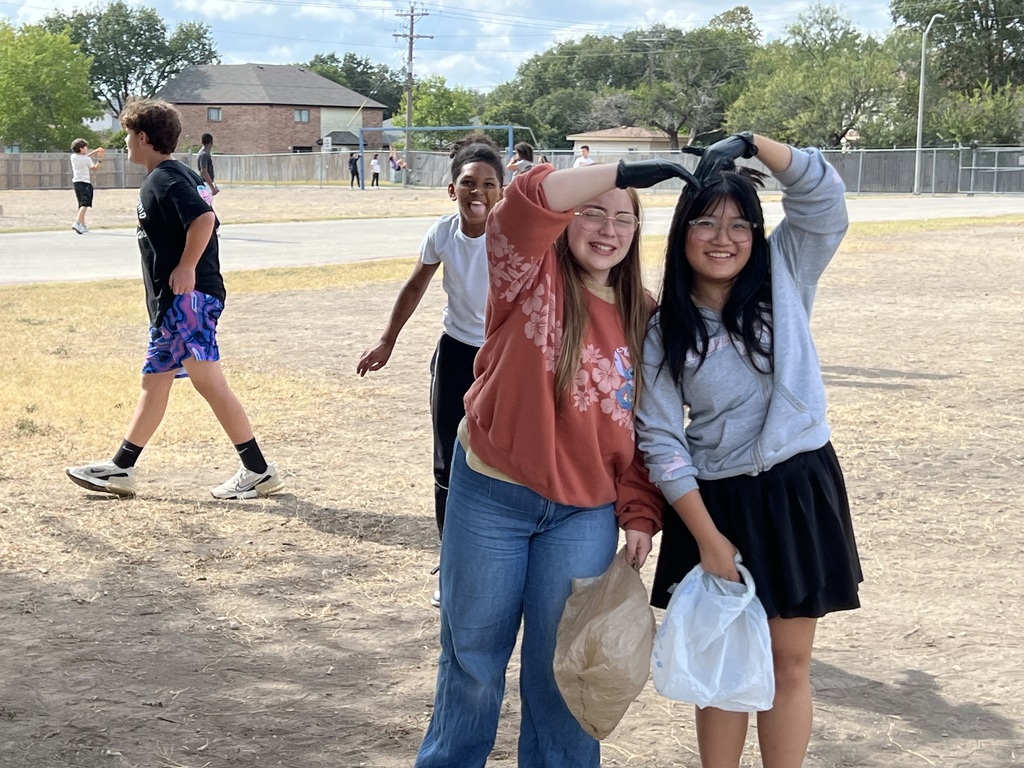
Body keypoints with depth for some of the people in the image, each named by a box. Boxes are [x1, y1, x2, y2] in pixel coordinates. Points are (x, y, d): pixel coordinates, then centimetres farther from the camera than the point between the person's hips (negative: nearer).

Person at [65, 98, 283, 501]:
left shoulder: (164, 180, -13)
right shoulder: (182, 175, 17)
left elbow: (204, 219, -28)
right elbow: (208, 222, 19)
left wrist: (186, 267, -20)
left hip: (187, 298, -11)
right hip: (173, 302, 11)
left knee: (210, 383, -9)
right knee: (154, 381, 14)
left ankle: (258, 471, -5)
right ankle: (121, 470, 21)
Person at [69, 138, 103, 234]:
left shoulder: (73, 157, 6)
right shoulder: (87, 160, -10)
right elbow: (94, 168, 8)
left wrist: (94, 152, 24)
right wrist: (100, 159, 19)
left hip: (76, 182, 7)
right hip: (85, 183, -7)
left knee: (81, 204, 18)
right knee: (85, 204, -15)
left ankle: (83, 225, 25)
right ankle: (77, 222, -34)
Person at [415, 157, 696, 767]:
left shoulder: (643, 318, 4)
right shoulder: (532, 279, -8)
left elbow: (648, 428, 7)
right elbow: (528, 204, -30)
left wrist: (639, 515, 1)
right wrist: (622, 171, -35)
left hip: (586, 515, 2)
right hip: (490, 497, -2)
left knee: (562, 666, 8)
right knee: (473, 657, 13)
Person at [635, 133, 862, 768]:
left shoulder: (784, 278, 0)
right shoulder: (664, 331, -2)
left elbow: (824, 193, -10)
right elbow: (661, 441, -5)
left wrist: (749, 142, -18)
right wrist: (708, 538, -10)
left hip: (800, 493, 0)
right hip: (714, 501, 0)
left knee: (790, 664, 8)